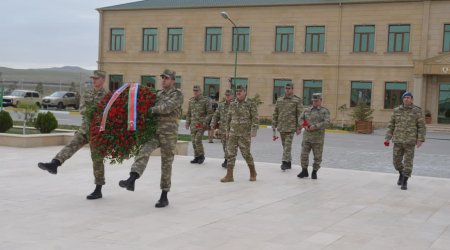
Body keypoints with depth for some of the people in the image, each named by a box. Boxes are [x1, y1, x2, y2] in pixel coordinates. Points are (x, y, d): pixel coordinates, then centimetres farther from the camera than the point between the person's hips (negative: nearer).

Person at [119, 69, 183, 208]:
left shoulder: (178, 94, -2)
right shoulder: (159, 94, 17)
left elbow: (167, 107, -18)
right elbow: (154, 110, 23)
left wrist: (150, 110, -16)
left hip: (169, 133, -4)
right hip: (155, 131, 4)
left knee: (166, 164, 1)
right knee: (144, 151, -22)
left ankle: (164, 197, 9)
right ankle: (131, 181, -38)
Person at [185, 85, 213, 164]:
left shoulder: (205, 100, -4)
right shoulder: (191, 100, 12)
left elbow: (210, 113, -5)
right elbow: (188, 113, 20)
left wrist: (205, 122, -13)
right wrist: (187, 123, 14)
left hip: (201, 125, -6)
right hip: (193, 124, 6)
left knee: (197, 140, -14)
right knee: (194, 141, 5)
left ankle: (201, 156, 3)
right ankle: (197, 157, 14)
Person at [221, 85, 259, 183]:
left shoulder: (251, 104, -2)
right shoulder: (232, 104, 11)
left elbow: (255, 118, -6)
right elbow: (228, 118, 16)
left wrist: (254, 130, -15)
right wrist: (227, 131, 13)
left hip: (245, 134, -4)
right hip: (233, 133, 4)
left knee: (246, 153, 1)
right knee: (231, 153, 0)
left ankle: (253, 172, 22)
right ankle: (229, 175, 3)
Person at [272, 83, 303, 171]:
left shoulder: (297, 100, -2)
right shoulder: (279, 100, 11)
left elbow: (300, 114, -5)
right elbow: (275, 113, 15)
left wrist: (299, 127, -9)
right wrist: (274, 125, 10)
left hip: (291, 127, -5)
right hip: (281, 127, 5)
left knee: (287, 145, -10)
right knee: (284, 145, 10)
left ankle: (285, 162, -11)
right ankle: (289, 162, 19)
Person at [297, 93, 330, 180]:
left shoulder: (325, 111, 1)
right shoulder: (307, 110, 12)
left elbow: (326, 123, -10)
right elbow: (300, 119, 12)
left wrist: (315, 126, -19)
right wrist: (305, 125, -8)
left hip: (318, 138, -3)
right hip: (307, 136, 3)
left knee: (317, 156, 4)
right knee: (304, 154, 3)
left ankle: (314, 172, 18)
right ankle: (304, 171, 18)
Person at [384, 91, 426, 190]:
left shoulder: (417, 111, -5)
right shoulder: (397, 110, 4)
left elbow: (421, 126, -5)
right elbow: (391, 125, 7)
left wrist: (420, 140, -15)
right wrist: (387, 138, 0)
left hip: (410, 141, -3)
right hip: (398, 140, 3)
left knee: (408, 162, -4)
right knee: (397, 161, 7)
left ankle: (404, 182, 7)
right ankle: (401, 174, 37)